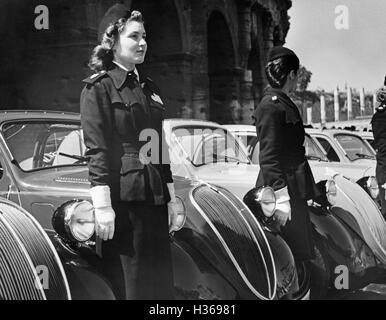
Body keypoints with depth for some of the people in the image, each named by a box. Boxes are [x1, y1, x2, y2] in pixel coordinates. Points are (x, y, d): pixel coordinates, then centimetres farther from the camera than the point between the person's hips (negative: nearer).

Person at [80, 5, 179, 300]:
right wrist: (102, 205, -18)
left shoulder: (149, 89, 16)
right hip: (121, 199, -6)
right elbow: (96, 150, -12)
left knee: (159, 279, 10)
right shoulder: (98, 88, -4)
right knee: (125, 280, 1)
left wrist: (171, 198, 15)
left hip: (154, 198, 7)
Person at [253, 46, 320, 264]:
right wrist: (281, 199, -23)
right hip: (285, 189, -10)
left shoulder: (284, 103, 15)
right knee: (297, 257, -5)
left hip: (295, 191, 10)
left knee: (304, 253, 14)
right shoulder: (271, 107, -15)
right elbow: (269, 157, -20)